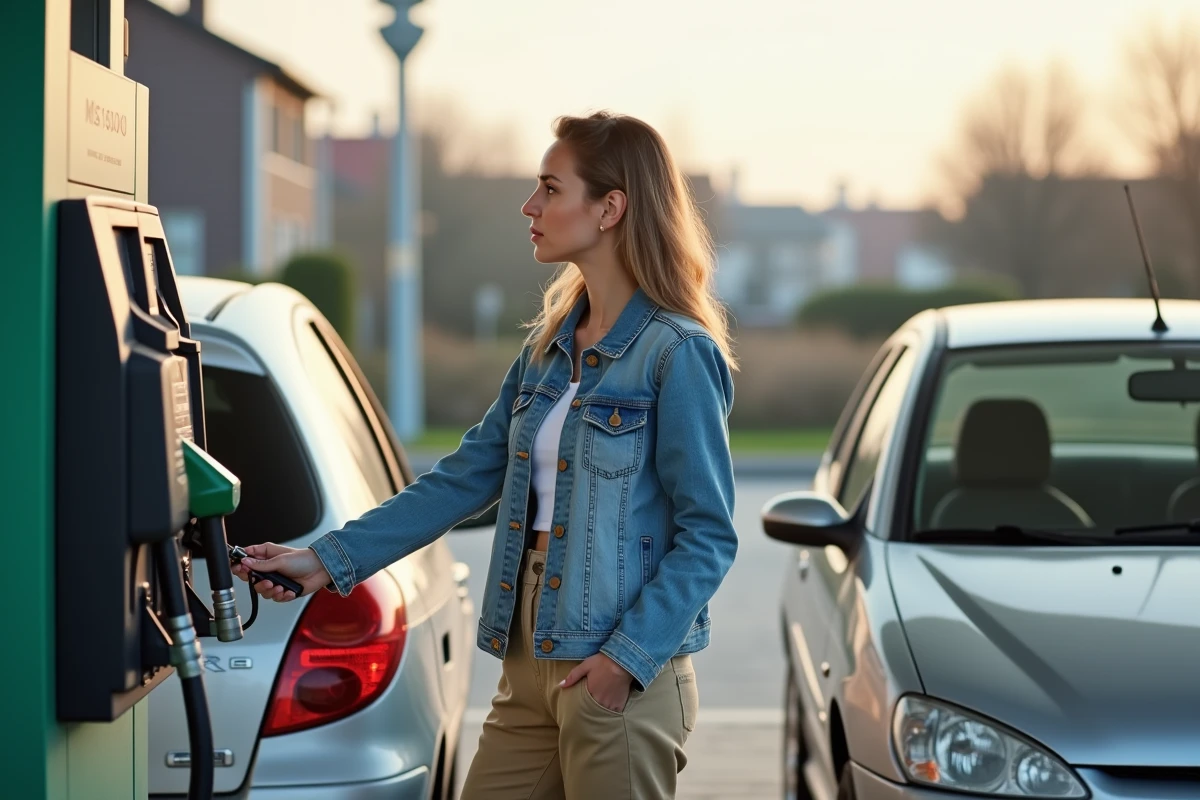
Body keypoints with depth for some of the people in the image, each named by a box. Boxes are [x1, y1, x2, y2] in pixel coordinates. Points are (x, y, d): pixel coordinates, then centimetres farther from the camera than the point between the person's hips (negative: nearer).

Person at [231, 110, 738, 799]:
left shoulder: (678, 354, -11)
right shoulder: (549, 348, 11)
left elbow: (708, 535, -13)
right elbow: (465, 478, 12)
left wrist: (629, 658, -20)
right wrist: (328, 562, 7)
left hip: (623, 673, -7)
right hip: (531, 663, 7)